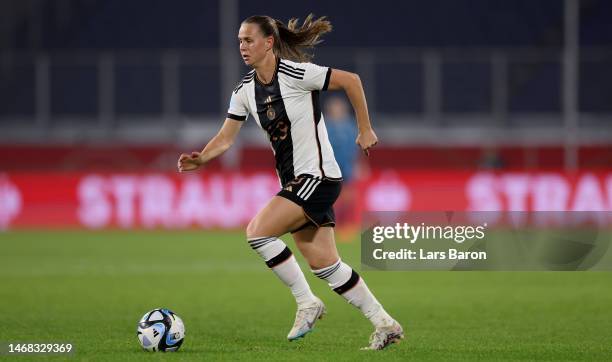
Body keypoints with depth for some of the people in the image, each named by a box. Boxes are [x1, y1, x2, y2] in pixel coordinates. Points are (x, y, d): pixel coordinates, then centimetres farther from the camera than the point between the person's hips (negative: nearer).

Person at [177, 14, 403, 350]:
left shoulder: (297, 73, -15)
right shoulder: (245, 90, 6)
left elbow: (351, 80, -9)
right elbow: (225, 138, 6)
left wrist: (365, 130, -4)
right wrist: (200, 159, -14)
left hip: (318, 175, -8)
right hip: (294, 181, 8)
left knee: (257, 231, -19)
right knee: (323, 263, 5)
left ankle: (307, 303, -6)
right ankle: (385, 324, 14)